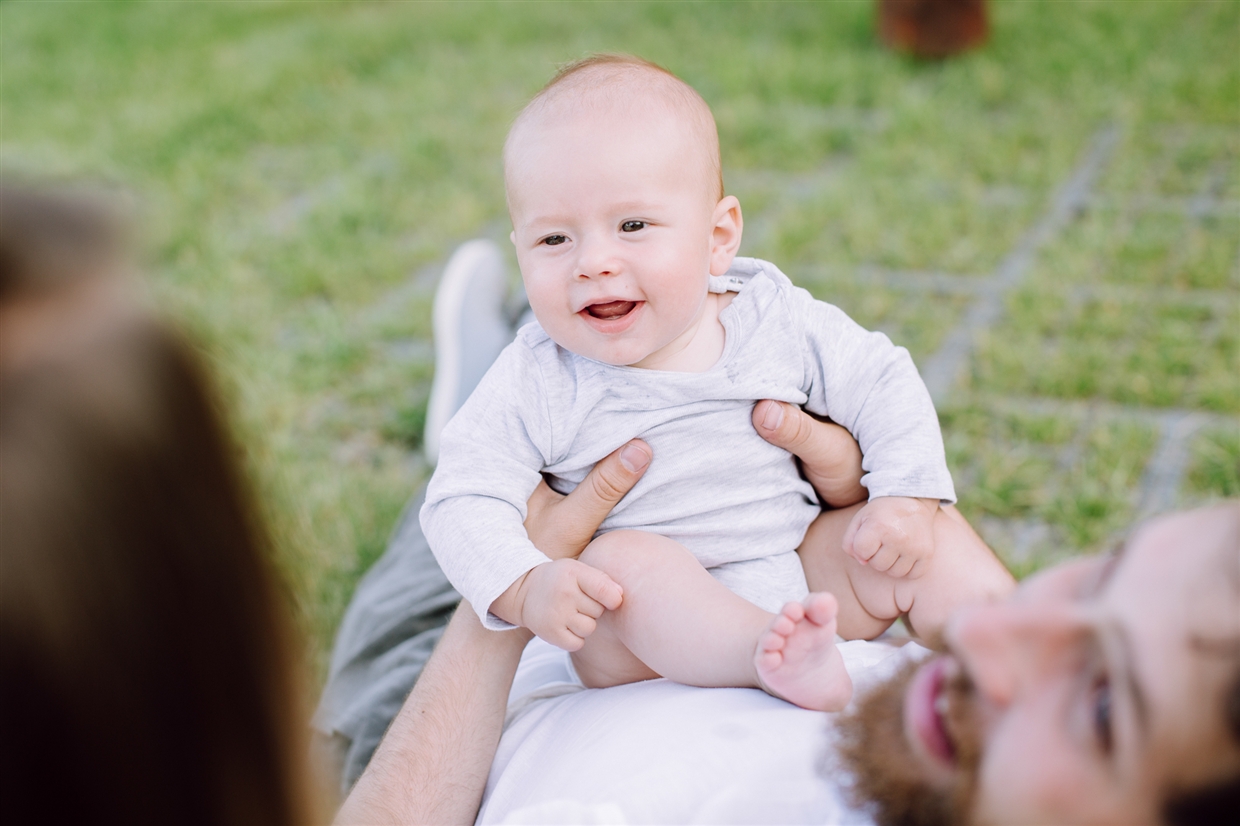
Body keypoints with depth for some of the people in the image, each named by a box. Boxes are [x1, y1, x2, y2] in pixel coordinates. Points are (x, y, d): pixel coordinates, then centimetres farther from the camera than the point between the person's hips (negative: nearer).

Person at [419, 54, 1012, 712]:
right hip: (640, 639, -3)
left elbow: (883, 383, 4)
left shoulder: (778, 322, -5)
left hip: (800, 570, 3)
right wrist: (525, 587, -32)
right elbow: (464, 500, -14)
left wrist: (908, 498, -10)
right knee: (624, 560, -35)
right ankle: (775, 661, -48)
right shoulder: (536, 384, -12)